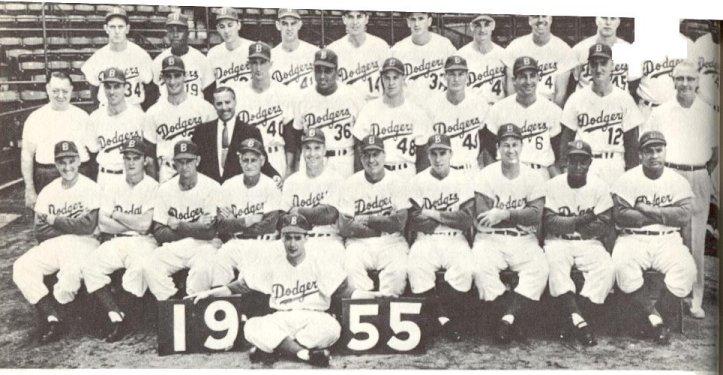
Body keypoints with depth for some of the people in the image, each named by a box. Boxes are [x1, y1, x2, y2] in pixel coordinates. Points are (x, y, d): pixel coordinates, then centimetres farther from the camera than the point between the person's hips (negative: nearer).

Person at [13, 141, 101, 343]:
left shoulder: (90, 188, -4)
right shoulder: (48, 192, 10)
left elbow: (88, 226, -15)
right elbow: (40, 232, 2)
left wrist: (55, 220, -6)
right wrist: (71, 224, -9)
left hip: (83, 244, -5)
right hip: (52, 246, 5)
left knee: (71, 273, -35)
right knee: (22, 266, -20)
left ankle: (48, 315, -7)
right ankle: (52, 318, -25)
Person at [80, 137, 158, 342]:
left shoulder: (153, 187, -1)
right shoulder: (113, 187, 14)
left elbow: (145, 225, -12)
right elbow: (103, 224, 3)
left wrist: (117, 215, -1)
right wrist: (134, 224, -5)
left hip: (142, 242, -5)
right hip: (115, 242, 5)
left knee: (139, 268, -35)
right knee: (89, 264, -21)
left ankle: (117, 318, -21)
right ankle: (116, 317, -24)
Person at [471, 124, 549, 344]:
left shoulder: (533, 177, 6)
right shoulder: (486, 175, -1)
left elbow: (537, 215, -8)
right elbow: (481, 217, -12)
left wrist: (505, 214, -20)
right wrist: (521, 215, -11)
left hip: (524, 240, 2)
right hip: (490, 239, -1)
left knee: (539, 268, -27)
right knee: (480, 268, -31)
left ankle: (507, 317, -28)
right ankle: (510, 320, -20)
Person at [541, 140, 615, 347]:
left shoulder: (600, 187, 2)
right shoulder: (553, 185, 0)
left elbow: (605, 227, -6)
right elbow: (549, 222, -11)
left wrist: (567, 224, -12)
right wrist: (579, 221, -20)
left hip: (589, 243, 1)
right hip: (558, 242, -1)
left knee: (606, 268, -27)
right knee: (554, 263, -33)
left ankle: (570, 319, -25)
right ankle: (577, 319, -37)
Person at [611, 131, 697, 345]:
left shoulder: (678, 181, 10)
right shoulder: (627, 180, 3)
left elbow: (684, 215, -6)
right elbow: (620, 215, -11)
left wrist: (646, 209, -10)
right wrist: (664, 215, -7)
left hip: (668, 240, 2)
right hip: (633, 239, -1)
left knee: (686, 268, -28)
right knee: (622, 266, -32)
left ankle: (657, 319, -13)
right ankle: (655, 319, -19)